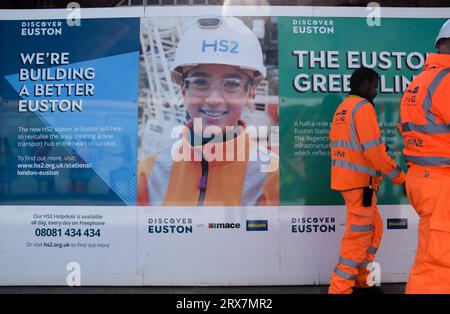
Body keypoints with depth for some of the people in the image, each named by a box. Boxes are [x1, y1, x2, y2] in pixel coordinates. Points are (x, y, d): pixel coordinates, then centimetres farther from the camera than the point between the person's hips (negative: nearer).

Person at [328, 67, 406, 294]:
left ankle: (362, 281, 26)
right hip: (359, 181, -9)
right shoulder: (363, 107, -10)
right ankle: (340, 288, 1)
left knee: (374, 228, 19)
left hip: (344, 178, 9)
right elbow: (374, 149, -18)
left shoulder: (341, 109, 18)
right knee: (359, 235, -4)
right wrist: (396, 174, -8)